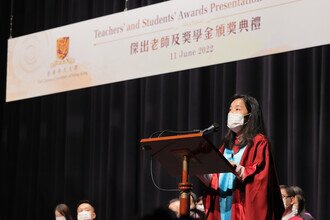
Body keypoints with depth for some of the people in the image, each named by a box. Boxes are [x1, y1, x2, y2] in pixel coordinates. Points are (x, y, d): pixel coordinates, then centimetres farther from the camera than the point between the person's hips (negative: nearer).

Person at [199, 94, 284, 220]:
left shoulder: (259, 143, 2)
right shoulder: (227, 144, 21)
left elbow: (258, 177, -13)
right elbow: (214, 181, 17)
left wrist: (234, 168, -26)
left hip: (244, 209, -6)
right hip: (223, 208, 6)